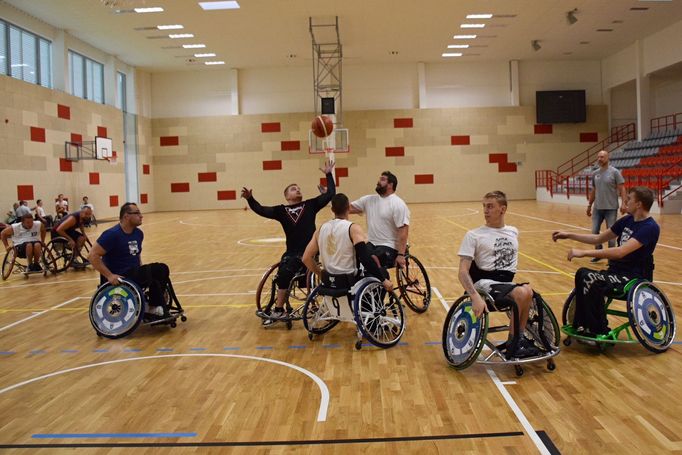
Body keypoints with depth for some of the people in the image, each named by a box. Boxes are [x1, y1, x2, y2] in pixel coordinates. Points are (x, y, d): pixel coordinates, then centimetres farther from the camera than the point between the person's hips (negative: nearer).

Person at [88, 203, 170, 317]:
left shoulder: (138, 233, 6)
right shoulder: (112, 234, -17)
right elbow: (92, 256, -19)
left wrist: (142, 269, 10)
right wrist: (109, 275, -24)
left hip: (134, 274, 8)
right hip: (117, 279, -8)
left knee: (162, 269, -11)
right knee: (152, 275, -26)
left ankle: (155, 306, -2)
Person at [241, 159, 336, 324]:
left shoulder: (310, 204, 8)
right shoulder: (282, 210, 8)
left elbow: (330, 194, 5)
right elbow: (261, 210, -1)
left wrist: (329, 175, 4)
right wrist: (250, 199, -15)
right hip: (293, 252, 1)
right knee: (283, 275, -13)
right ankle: (279, 310, 3)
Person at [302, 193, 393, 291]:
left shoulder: (321, 229, 2)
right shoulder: (353, 228, -13)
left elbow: (306, 258, 3)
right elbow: (365, 258, -22)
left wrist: (321, 275, 16)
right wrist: (384, 280, -15)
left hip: (328, 281, 6)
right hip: (349, 282, -6)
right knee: (383, 272, 18)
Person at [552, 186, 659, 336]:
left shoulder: (650, 227, -18)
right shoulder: (627, 220, 8)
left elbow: (620, 252, -30)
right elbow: (598, 239, 17)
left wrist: (584, 253, -32)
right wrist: (569, 235, 9)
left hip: (635, 278, -8)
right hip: (618, 271, 8)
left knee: (591, 280, -27)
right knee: (582, 274, -16)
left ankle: (600, 332, -11)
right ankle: (581, 325, -7)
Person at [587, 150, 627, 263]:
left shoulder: (614, 172, -7)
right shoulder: (595, 173, 8)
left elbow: (621, 188, -9)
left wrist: (623, 203, -19)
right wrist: (589, 205, 16)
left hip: (611, 208, -5)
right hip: (597, 208, 5)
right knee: (595, 231, 5)